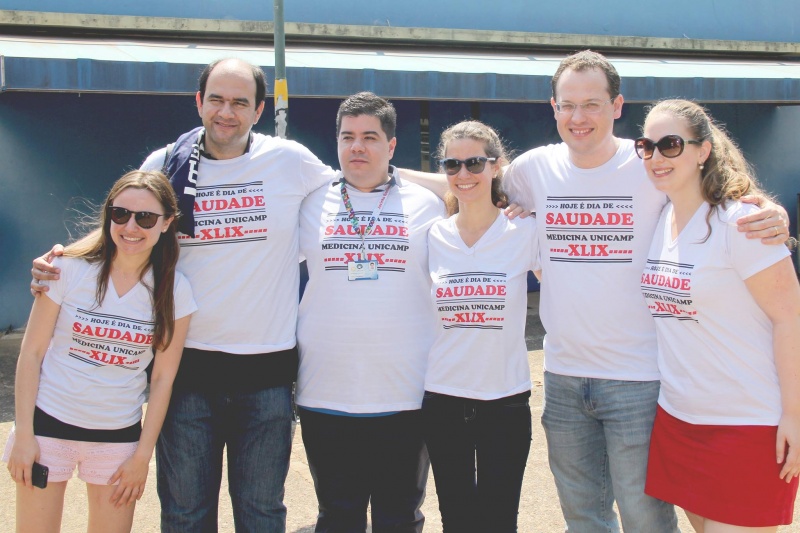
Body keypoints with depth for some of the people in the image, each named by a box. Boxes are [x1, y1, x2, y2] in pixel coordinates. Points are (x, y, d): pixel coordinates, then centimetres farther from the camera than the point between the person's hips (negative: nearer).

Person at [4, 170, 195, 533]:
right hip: (48, 423, -1)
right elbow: (31, 353, -5)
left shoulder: (175, 291, -6)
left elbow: (163, 378, -2)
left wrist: (142, 456, -2)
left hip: (119, 434, 1)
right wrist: (23, 434, -6)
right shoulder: (70, 268, -9)